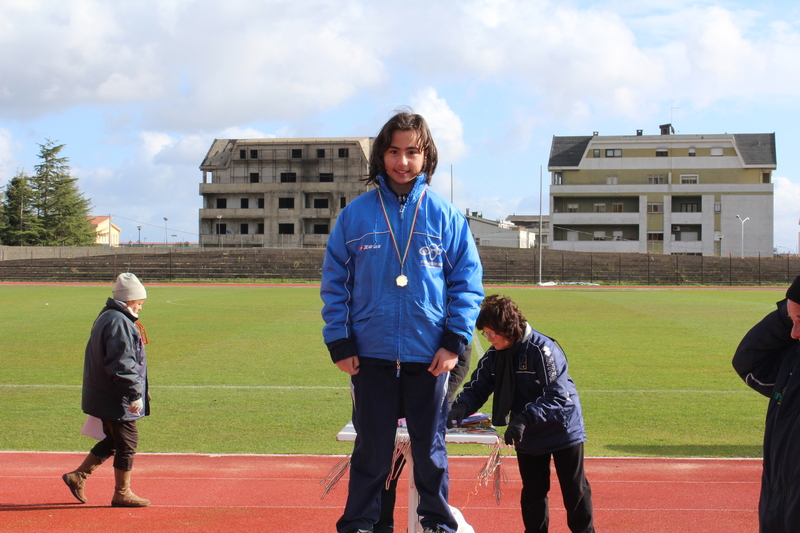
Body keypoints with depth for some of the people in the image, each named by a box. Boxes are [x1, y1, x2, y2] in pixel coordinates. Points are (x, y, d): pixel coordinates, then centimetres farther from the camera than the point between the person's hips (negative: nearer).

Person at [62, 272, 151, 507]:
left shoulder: (106, 318, 15)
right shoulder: (119, 323, -19)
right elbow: (121, 364, -24)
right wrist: (134, 394, -22)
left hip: (104, 397, 10)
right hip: (118, 399, -10)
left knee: (113, 440, 19)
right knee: (127, 443, 0)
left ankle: (78, 476, 23)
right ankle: (122, 493, 10)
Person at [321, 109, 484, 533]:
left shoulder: (445, 216, 1)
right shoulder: (356, 215, 1)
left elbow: (467, 282, 1)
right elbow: (334, 283, 3)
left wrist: (455, 341, -8)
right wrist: (339, 343, -4)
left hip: (429, 355, 0)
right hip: (371, 356, 0)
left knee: (430, 450, 11)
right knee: (371, 451, 9)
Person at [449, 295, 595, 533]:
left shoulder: (542, 350, -26)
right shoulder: (494, 355, -5)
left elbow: (557, 398, -30)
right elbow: (477, 387, -1)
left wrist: (524, 418, -41)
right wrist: (460, 408, -23)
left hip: (562, 430, -5)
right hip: (528, 437, 6)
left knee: (574, 490, 7)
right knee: (532, 492, 13)